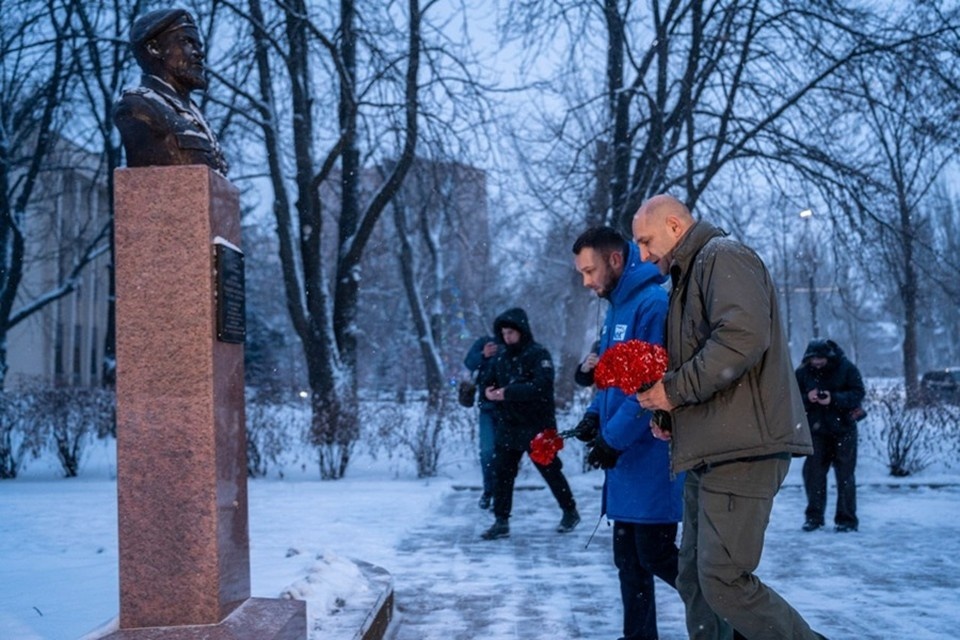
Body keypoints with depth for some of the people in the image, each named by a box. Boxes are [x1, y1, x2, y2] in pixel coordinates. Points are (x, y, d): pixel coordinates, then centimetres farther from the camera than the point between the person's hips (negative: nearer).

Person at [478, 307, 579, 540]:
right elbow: (486, 380, 13)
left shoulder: (538, 355, -12)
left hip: (536, 427, -6)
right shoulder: (502, 356, 9)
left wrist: (507, 393, -27)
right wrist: (488, 390, -12)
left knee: (551, 471, 7)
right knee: (501, 473, 2)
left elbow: (541, 387, -25)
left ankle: (570, 512, 26)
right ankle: (501, 521, 9)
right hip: (507, 427, 6)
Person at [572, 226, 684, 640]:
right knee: (629, 559, 11)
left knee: (655, 555, -6)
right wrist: (595, 415, 5)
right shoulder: (616, 309, 15)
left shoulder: (653, 304, -16)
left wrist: (614, 437, -18)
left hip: (651, 454, -9)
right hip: (626, 456, 9)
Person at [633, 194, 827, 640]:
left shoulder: (723, 257, -6)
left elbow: (744, 337, -23)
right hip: (710, 451, 10)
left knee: (724, 582, -14)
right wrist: (667, 413, 12)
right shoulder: (690, 274, 25)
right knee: (694, 578, 10)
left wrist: (675, 390, -16)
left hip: (739, 450, -10)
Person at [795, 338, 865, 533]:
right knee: (813, 472, 1)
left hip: (843, 429, -2)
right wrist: (807, 398, -22)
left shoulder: (846, 368, -6)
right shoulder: (802, 371, 0)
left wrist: (834, 399, -24)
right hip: (816, 429, 2)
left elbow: (858, 394, -11)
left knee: (845, 474, 0)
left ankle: (846, 519, 6)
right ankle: (814, 517, 11)